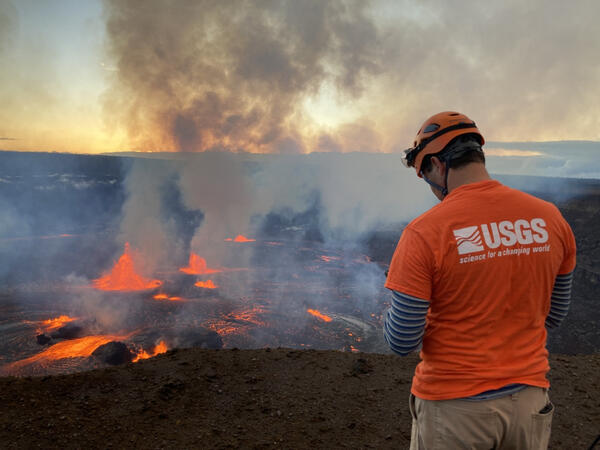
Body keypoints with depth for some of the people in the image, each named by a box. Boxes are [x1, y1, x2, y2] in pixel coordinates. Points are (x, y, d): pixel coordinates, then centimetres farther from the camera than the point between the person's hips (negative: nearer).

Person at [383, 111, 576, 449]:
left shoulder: (424, 233, -21)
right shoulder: (550, 218, -5)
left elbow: (402, 342, -16)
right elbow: (554, 315, 8)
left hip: (454, 406, -4)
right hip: (529, 399, 4)